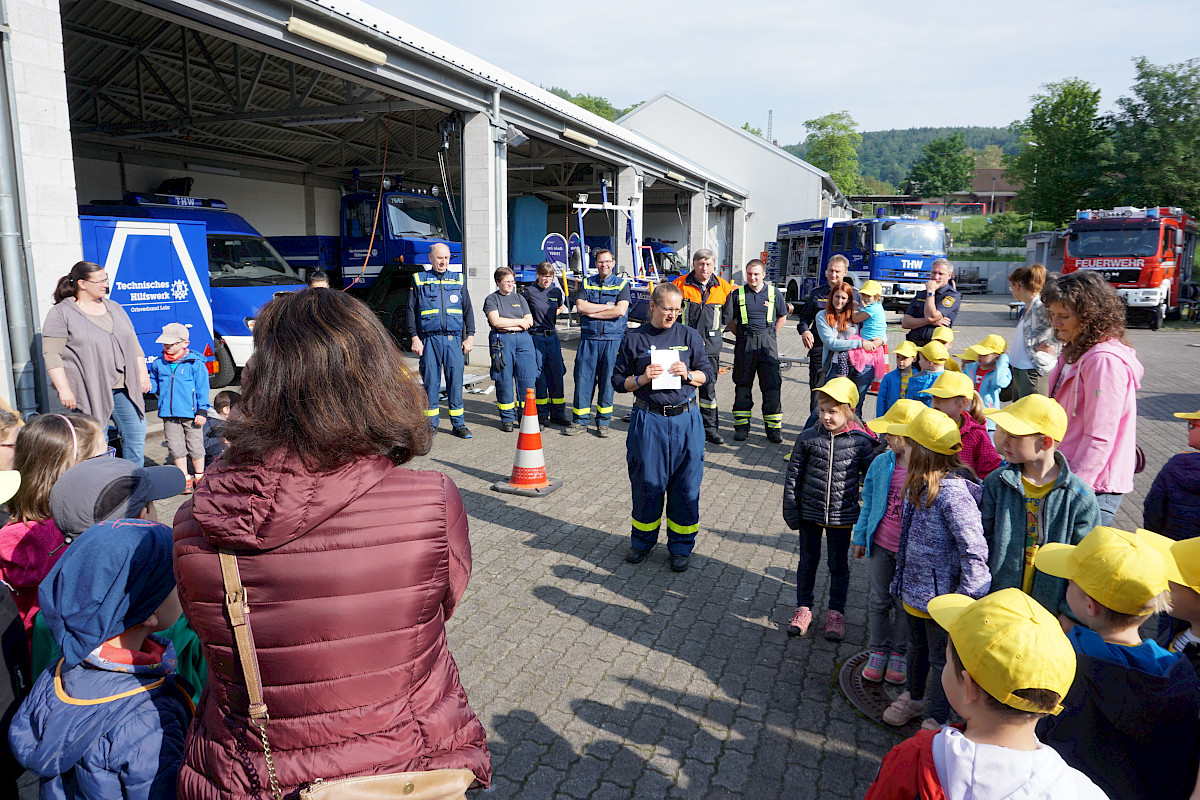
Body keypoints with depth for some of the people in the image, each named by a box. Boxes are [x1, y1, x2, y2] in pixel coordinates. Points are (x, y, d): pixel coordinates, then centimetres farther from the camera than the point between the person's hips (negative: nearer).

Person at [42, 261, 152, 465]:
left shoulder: (114, 308, 16)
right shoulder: (61, 313, -2)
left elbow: (133, 343, 20)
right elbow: (51, 354, -7)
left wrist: (142, 373, 11)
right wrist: (63, 389, -14)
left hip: (124, 388, 5)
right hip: (90, 391, -5)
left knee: (136, 435, 3)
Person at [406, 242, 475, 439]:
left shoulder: (458, 280, 14)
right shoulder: (419, 280, 9)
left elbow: (468, 311, 15)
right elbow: (411, 311, 7)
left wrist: (470, 337, 5)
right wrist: (415, 338, -2)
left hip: (454, 339, 1)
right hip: (429, 339, -1)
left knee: (455, 380, -1)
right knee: (430, 381, 1)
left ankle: (458, 423, 7)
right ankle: (431, 423, 11)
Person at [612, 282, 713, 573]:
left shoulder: (689, 336, 6)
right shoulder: (634, 339, 2)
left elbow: (707, 373, 11)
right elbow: (618, 381, 5)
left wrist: (688, 374, -9)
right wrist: (642, 379, -13)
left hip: (686, 420, 1)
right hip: (649, 420, -1)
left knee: (686, 485, 5)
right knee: (647, 483, 6)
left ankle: (681, 547, 23)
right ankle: (642, 542, 28)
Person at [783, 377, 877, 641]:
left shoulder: (860, 442, -9)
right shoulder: (807, 438, -7)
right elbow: (793, 475, -1)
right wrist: (791, 510, -1)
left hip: (841, 515, -1)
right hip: (809, 511, 1)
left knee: (838, 565, 13)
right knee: (808, 561, 15)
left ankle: (836, 612, 31)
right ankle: (803, 608, 31)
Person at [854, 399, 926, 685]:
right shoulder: (882, 463, -5)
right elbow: (869, 501, 6)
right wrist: (860, 536, 12)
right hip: (881, 544, 4)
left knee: (905, 603, 15)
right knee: (879, 600, 16)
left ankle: (899, 654, 36)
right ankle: (878, 651, 35)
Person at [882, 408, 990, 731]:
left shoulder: (952, 492, -28)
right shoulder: (919, 485, 0)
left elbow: (975, 550, -27)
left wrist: (965, 598, -24)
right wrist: (901, 576, 19)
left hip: (940, 594, -8)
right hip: (914, 588, 8)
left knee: (940, 659, 12)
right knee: (917, 647, 27)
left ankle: (936, 721, 29)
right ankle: (914, 697, 48)